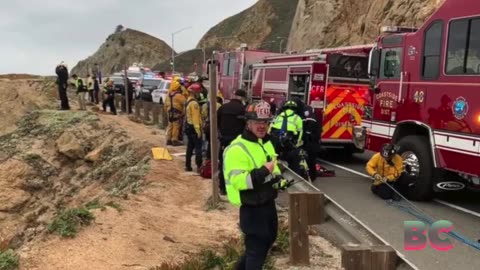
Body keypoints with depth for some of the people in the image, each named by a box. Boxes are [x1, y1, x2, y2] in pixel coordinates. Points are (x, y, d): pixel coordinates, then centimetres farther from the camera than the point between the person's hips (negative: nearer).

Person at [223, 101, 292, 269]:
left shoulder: (266, 142, 9)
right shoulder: (238, 149, -21)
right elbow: (237, 181, -29)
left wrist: (279, 180, 1)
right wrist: (263, 171, -34)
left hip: (268, 203, 10)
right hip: (252, 208, -9)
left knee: (268, 240, 25)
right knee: (256, 248, 0)